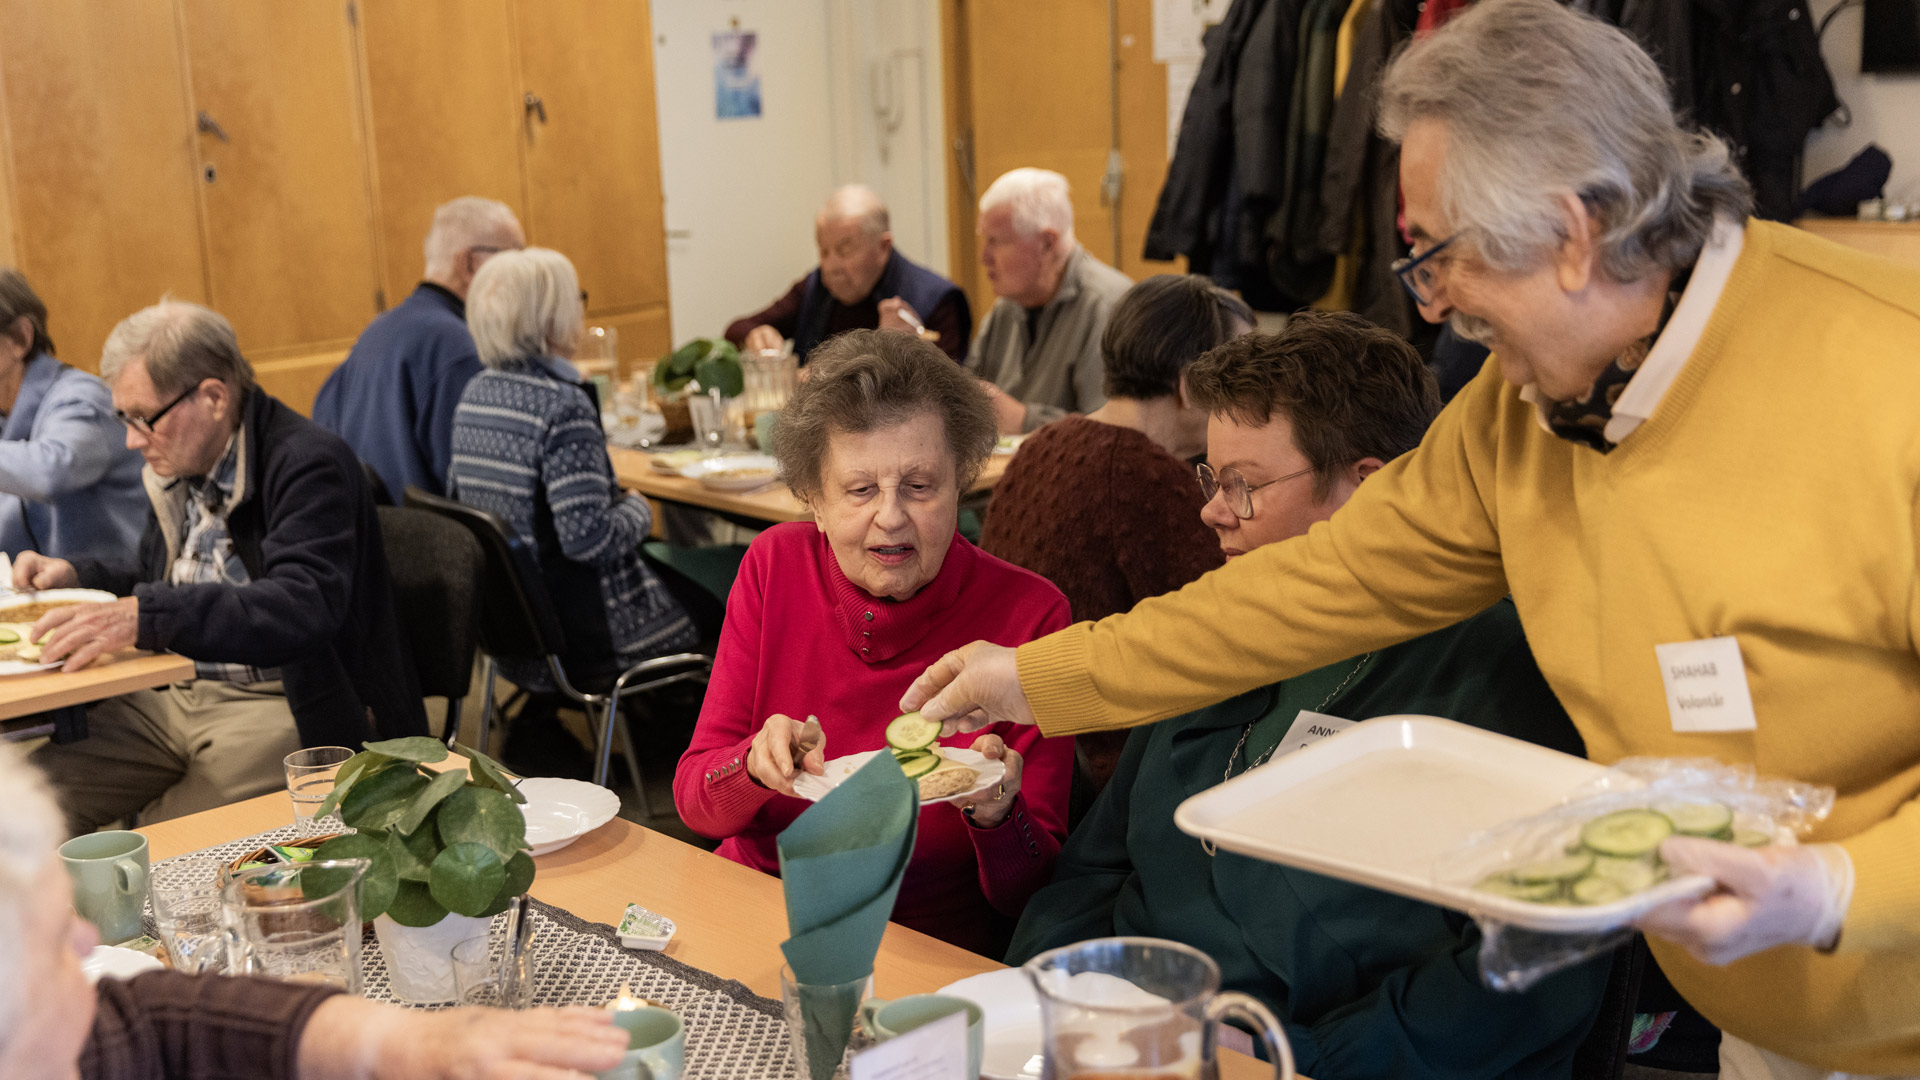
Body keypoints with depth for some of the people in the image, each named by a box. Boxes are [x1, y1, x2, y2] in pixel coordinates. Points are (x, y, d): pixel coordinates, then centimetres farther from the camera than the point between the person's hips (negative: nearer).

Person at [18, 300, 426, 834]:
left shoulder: (310, 465, -16)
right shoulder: (179, 461, 11)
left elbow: (303, 607, -32)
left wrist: (141, 618, -39)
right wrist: (76, 574, 11)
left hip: (278, 705, -8)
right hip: (172, 695, 8)